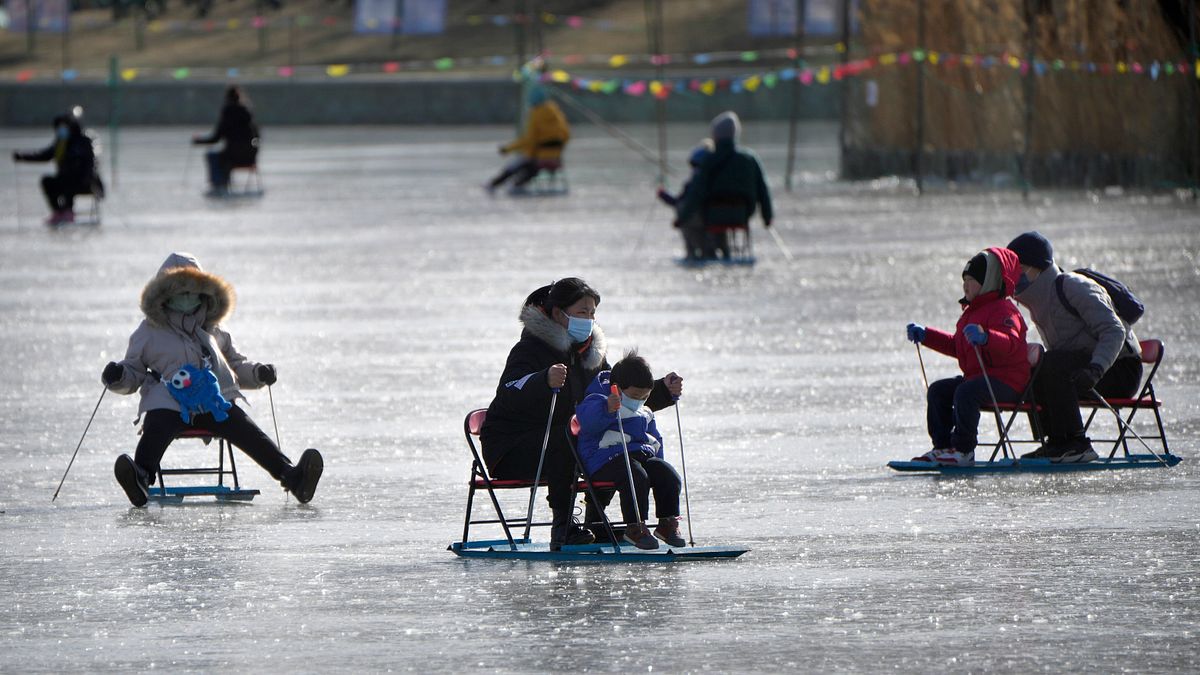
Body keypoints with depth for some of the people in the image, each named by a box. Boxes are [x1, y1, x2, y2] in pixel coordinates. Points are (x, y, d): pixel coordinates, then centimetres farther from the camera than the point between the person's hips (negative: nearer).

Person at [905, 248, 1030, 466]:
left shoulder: (1003, 310, -13)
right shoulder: (971, 312, 20)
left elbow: (1010, 342, -31)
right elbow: (956, 345, 32)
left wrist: (985, 338, -50)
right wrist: (925, 336, 27)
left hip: (1007, 381, -11)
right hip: (977, 377, 11)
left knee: (965, 392, -33)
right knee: (938, 391, 8)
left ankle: (963, 450, -27)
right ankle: (942, 447, 7)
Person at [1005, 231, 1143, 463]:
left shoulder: (1074, 287, -15)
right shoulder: (1041, 299, 13)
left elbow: (1114, 331, -23)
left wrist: (1095, 370, -37)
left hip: (1119, 370, -9)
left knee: (1053, 364, -29)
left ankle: (1075, 443, -27)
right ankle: (1054, 443, -4)